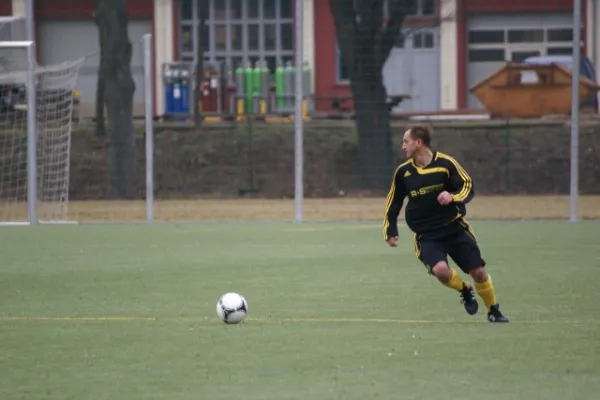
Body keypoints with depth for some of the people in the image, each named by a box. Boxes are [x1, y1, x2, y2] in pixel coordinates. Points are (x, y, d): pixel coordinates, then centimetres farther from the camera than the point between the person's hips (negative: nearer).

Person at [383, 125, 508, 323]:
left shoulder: (445, 163, -8)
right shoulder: (403, 172, 1)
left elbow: (468, 187, -6)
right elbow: (393, 203, 13)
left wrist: (453, 196, -26)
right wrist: (390, 232, 8)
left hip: (455, 228, -1)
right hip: (426, 236, 1)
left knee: (478, 271, -5)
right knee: (440, 269, -26)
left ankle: (494, 311, 20)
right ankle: (465, 291, 6)